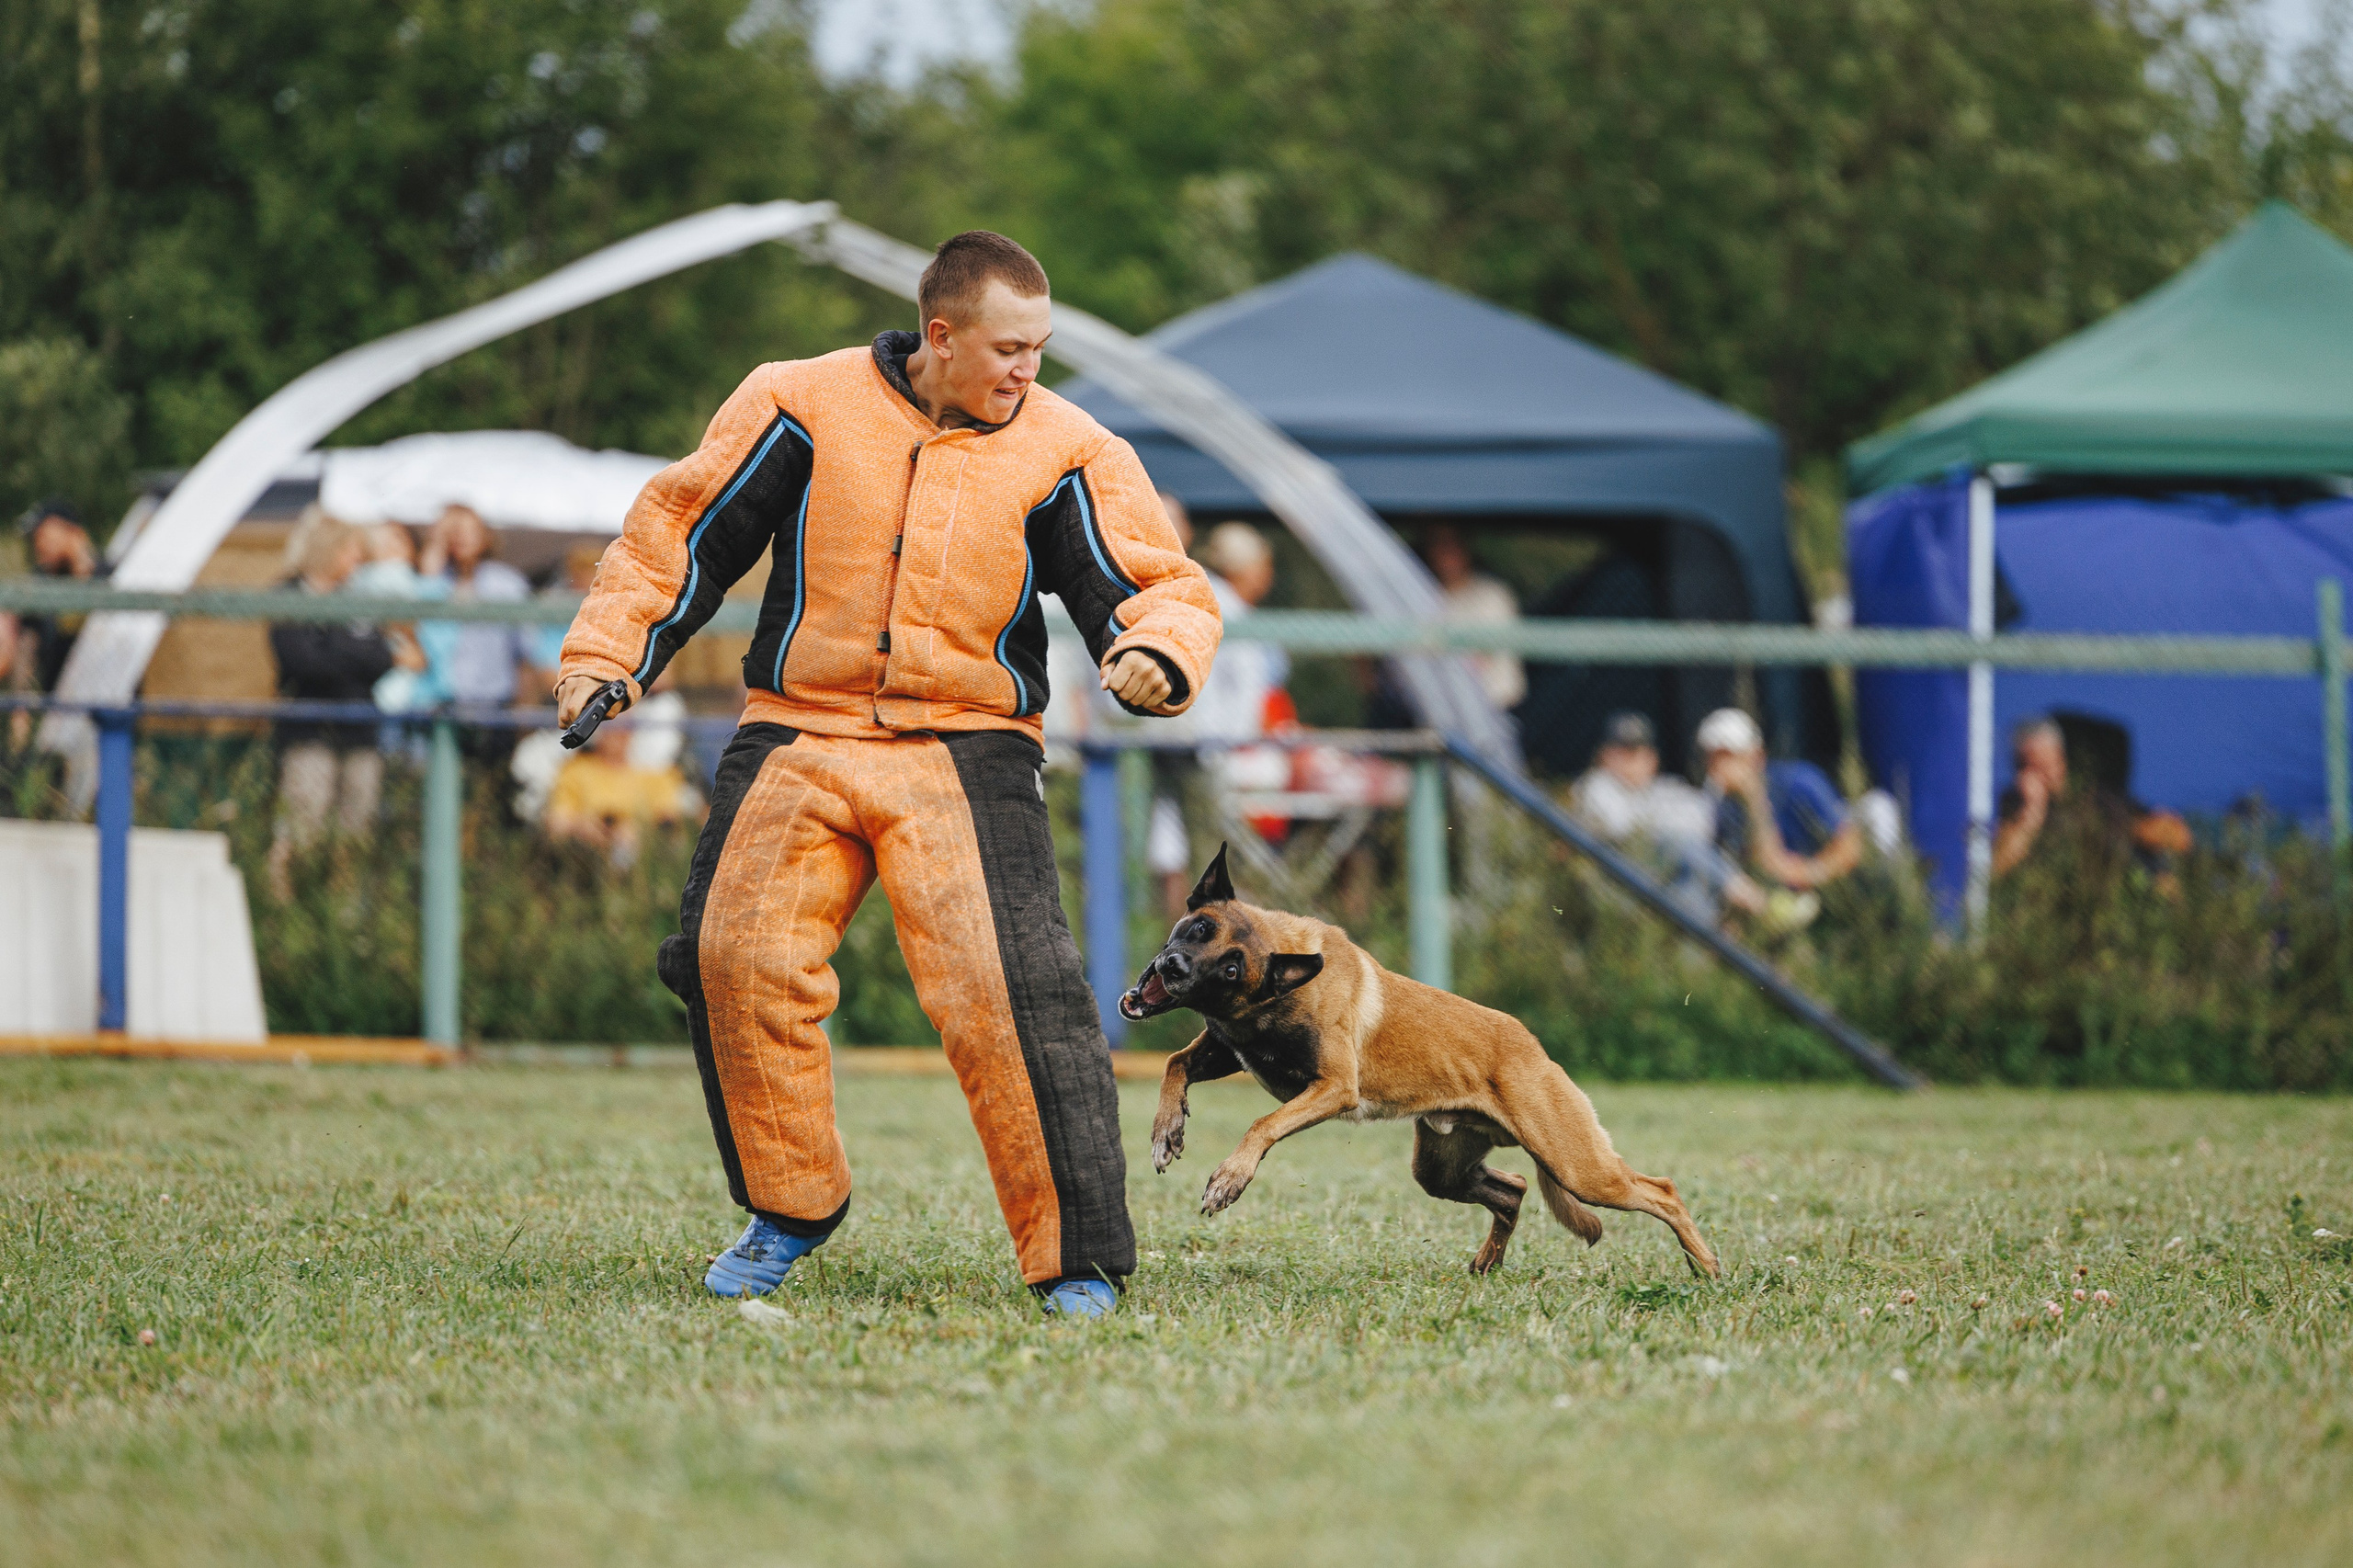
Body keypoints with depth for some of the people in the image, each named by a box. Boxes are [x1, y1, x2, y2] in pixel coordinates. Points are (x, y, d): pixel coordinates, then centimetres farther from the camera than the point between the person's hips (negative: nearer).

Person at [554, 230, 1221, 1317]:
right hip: (799, 736, 2)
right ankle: (790, 1206, 10)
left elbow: (1161, 588, 1)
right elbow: (686, 529, 10)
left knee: (1010, 993, -17)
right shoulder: (803, 408, 1)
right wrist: (607, 652, 1)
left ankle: (1076, 1258, -9)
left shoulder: (1064, 454, 1)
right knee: (735, 955, -13)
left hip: (966, 751, -1)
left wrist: (1154, 654, -22)